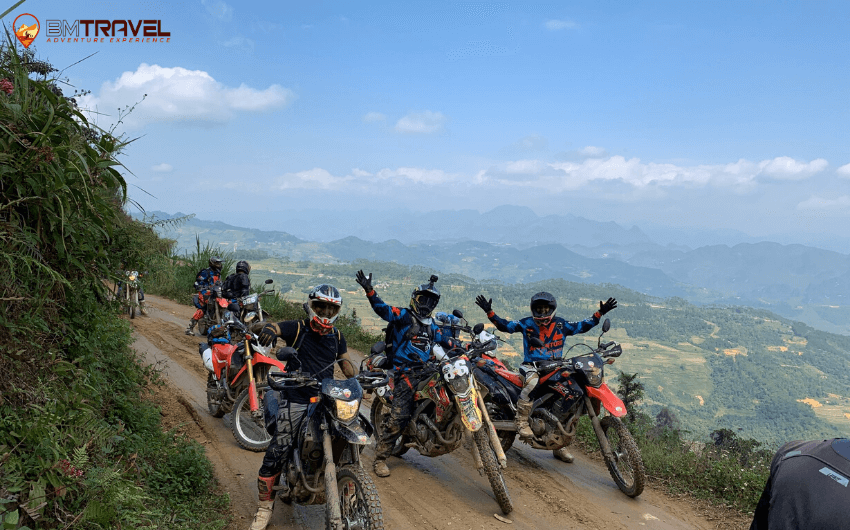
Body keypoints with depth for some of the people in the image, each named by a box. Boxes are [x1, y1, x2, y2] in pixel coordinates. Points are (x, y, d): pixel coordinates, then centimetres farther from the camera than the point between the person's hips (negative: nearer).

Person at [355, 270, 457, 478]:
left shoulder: (432, 327, 20)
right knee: (399, 416, -16)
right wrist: (369, 290, -30)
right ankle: (380, 458, -6)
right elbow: (382, 308, -17)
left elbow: (447, 341, 34)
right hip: (405, 371, -7)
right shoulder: (403, 316, -2)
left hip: (425, 370, 7)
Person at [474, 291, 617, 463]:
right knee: (532, 382, -39)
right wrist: (489, 311, -9)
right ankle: (522, 422, -30)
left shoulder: (560, 324, 11)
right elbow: (504, 325, 3)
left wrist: (600, 313, 11)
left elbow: (581, 326, 16)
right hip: (532, 366, -4)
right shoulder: (526, 324, 5)